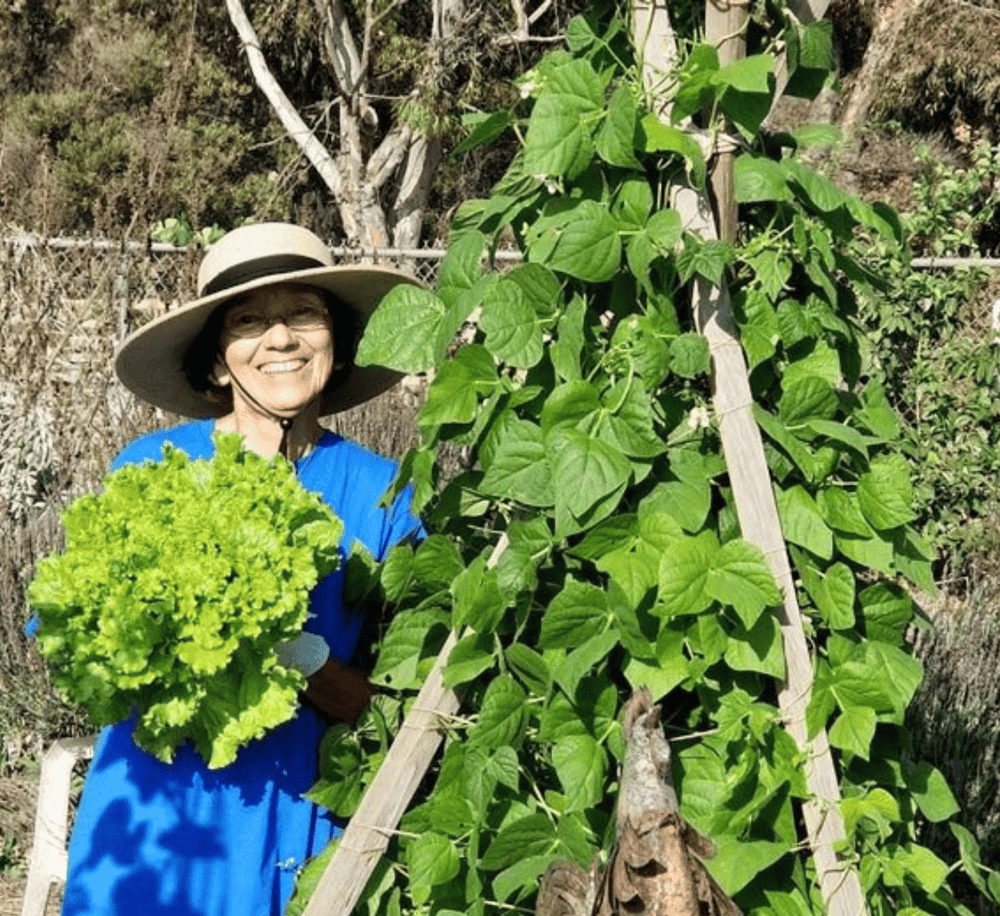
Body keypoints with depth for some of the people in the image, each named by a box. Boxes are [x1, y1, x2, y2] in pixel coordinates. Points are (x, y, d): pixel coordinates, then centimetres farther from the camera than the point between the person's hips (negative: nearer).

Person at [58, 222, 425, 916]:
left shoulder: (382, 495, -4)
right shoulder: (152, 469, -6)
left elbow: (386, 712, -4)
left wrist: (306, 661, -23)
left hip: (307, 827, 1)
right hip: (158, 821, -1)